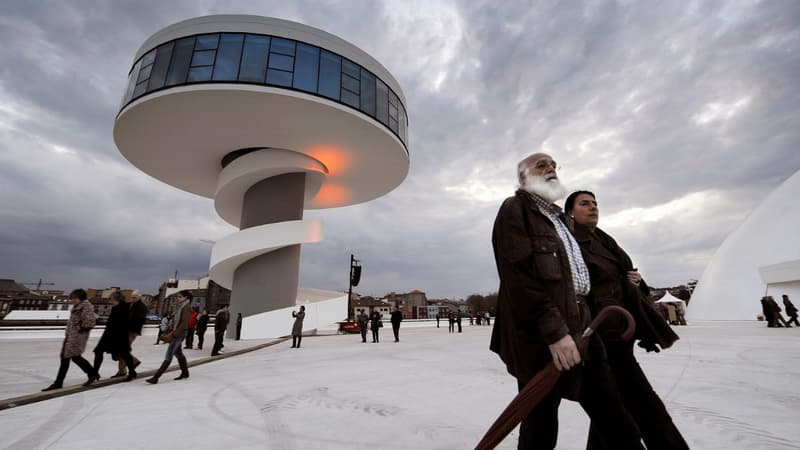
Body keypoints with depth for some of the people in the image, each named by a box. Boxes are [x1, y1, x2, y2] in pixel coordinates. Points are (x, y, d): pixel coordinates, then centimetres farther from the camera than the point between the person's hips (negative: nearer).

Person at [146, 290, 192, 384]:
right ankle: (185, 372, 27)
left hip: (180, 333, -9)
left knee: (168, 355, -6)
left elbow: (184, 323, -20)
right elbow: (174, 321, 15)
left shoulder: (186, 307, -13)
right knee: (178, 353, 16)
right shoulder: (180, 306, 12)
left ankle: (156, 377, -3)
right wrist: (167, 332, 10)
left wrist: (173, 334, -21)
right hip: (174, 332, 9)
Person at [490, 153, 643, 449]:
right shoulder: (515, 209, -6)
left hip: (579, 327, 9)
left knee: (617, 423, 14)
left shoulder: (559, 217, 23)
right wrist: (554, 330, -21)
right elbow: (519, 277, -18)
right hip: (542, 338, -8)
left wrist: (585, 319, 16)